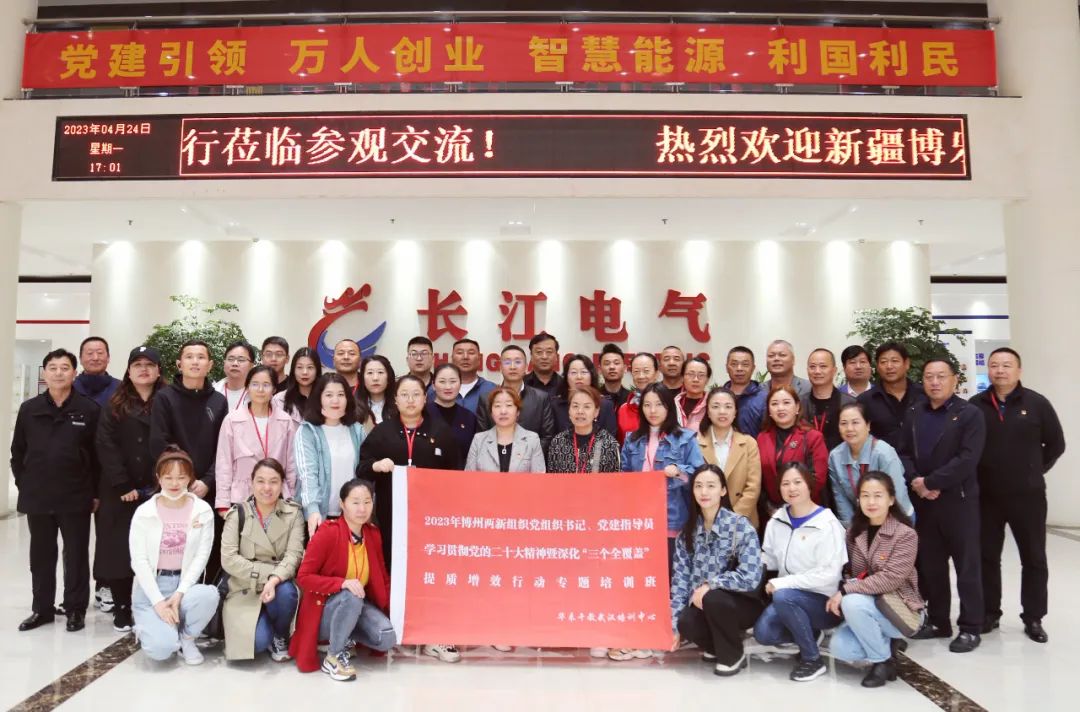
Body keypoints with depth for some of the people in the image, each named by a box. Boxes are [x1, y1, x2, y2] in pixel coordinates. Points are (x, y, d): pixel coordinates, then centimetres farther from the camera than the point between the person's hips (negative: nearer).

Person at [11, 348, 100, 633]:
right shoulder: (29, 409, 3)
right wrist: (24, 485, 5)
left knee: (76, 556, 7)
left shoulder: (89, 410, -6)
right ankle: (42, 608, 28)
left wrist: (96, 492, -4)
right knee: (41, 556, 14)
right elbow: (18, 452, 10)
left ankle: (75, 609, 19)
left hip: (76, 498, -3)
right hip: (37, 498, 3)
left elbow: (99, 454, -4)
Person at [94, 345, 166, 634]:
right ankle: (121, 609, 16)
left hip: (158, 491, 0)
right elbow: (105, 446, -3)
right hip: (120, 492, 1)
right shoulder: (115, 406, 7)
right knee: (119, 550, 4)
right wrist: (122, 485, -12)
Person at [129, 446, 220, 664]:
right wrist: (158, 602, -15)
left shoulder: (203, 511, -1)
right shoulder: (144, 512, -3)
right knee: (161, 648, -22)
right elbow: (139, 561, -6)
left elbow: (201, 556, -3)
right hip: (150, 588, -1)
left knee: (209, 595, -34)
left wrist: (179, 594, -15)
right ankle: (148, 626, 16)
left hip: (185, 584, 1)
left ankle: (186, 637, -2)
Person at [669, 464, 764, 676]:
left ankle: (733, 656, -5)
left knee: (712, 599, -34)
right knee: (687, 622, -28)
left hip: (743, 603, -3)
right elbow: (681, 577, -2)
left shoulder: (740, 526, -15)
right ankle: (717, 647, 7)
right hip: (703, 603, 3)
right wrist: (675, 625, -7)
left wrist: (708, 586, -21)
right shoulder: (687, 532, 0)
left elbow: (751, 577, -23)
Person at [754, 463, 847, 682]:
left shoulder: (827, 524, -13)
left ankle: (813, 659, -12)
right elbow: (768, 559, 8)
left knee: (783, 596, -33)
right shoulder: (777, 520, 4)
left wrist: (782, 583, -22)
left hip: (824, 600, -5)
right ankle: (810, 635, 12)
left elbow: (828, 574, -21)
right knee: (763, 633, -19)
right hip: (789, 597, 5)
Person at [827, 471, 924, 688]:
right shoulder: (855, 531, 3)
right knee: (838, 648, -20)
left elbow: (891, 578, -23)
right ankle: (888, 644, 8)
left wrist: (846, 590, -25)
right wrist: (841, 592, -16)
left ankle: (883, 660, -10)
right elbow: (851, 571, 6)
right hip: (865, 607, 5)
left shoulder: (905, 534, -14)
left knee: (853, 602, -33)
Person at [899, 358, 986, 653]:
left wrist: (930, 482, -17)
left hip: (958, 500, -5)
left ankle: (970, 628, 14)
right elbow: (903, 453, 7)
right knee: (930, 565, 12)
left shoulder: (970, 414, -6)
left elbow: (968, 459, -17)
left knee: (967, 566, 4)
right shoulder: (913, 414, 11)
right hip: (922, 501, 5)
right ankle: (938, 621, 24)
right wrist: (914, 481, -11)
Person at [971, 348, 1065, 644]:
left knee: (1034, 559, 8)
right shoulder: (975, 405, -1)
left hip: (1027, 496, -1)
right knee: (987, 557, 9)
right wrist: (974, 476, 2)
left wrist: (1035, 471, 4)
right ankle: (990, 613, 22)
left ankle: (1033, 619, 22)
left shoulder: (1037, 403, -4)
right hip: (985, 496, 1)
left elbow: (1055, 444, 4)